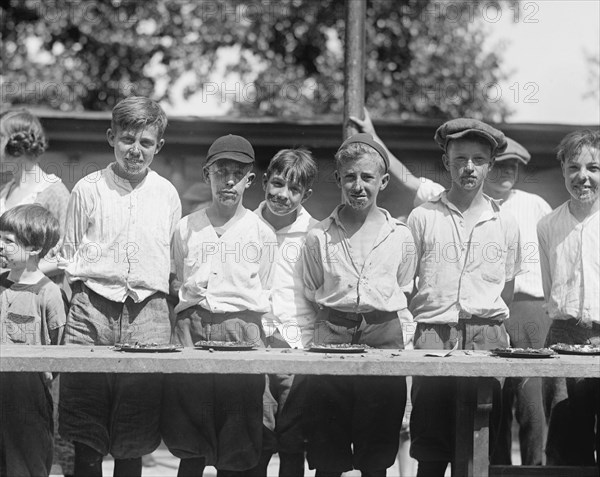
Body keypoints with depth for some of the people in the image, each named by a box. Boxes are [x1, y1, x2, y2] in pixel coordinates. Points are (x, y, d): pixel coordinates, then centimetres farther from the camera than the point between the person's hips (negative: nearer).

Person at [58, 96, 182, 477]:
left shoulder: (166, 194, 12)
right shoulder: (88, 189, 8)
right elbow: (69, 254, 12)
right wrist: (80, 296, 2)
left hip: (148, 313, 1)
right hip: (93, 309, -1)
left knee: (134, 440, 0)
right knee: (86, 433, -4)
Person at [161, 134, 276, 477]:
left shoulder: (262, 234, 10)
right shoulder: (187, 228, 12)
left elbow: (266, 296, 12)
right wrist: (186, 289, 2)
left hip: (243, 329, 0)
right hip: (192, 329, 1)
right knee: (190, 448, -4)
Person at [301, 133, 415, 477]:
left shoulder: (400, 236, 9)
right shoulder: (319, 237, 7)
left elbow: (404, 297, 14)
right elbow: (310, 297, 12)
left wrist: (405, 347, 6)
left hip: (384, 334, 0)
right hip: (332, 335, 0)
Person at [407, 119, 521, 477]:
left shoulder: (505, 224, 11)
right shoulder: (423, 218, 7)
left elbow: (507, 292, 16)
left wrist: (494, 332, 7)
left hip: (487, 338, 1)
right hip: (434, 336, -1)